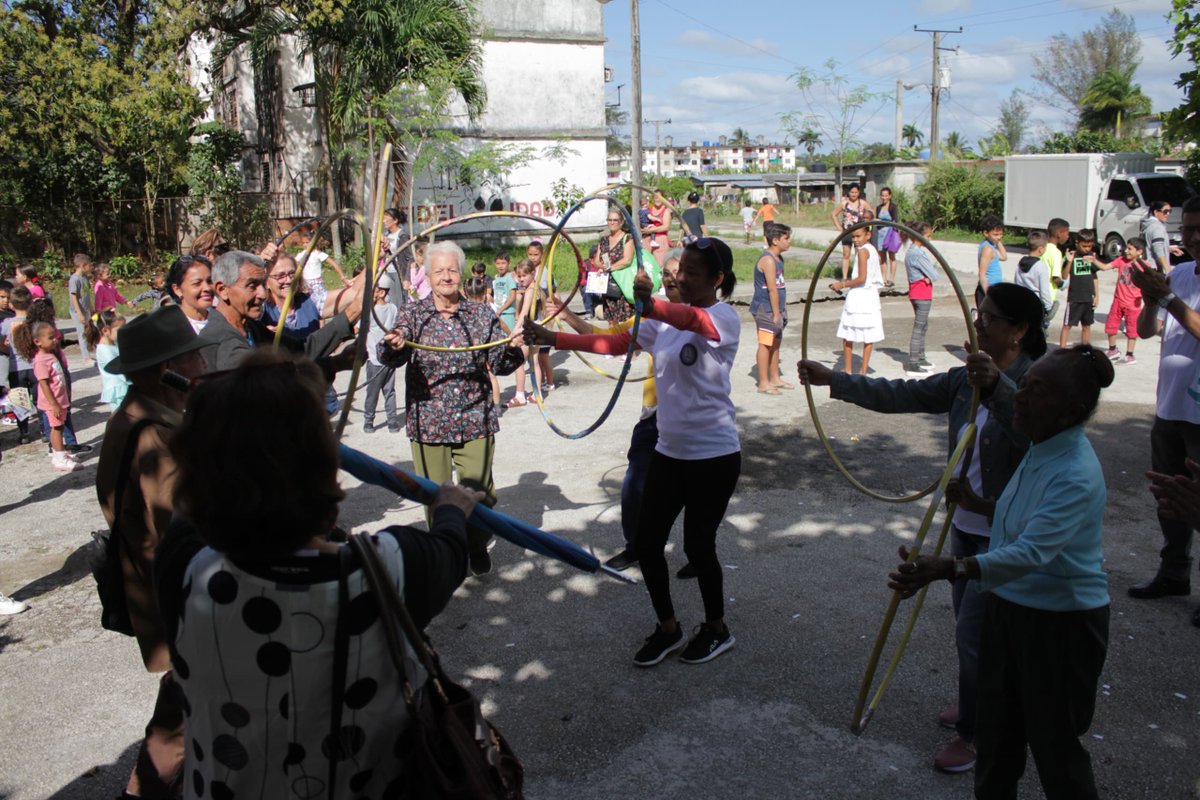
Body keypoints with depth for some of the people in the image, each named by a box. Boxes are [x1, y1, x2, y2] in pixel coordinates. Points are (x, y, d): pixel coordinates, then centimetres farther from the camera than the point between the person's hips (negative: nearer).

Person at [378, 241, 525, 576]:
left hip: (475, 421, 1)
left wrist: (513, 350, -20)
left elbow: (499, 365, 2)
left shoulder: (482, 314, 5)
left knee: (479, 491, 4)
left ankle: (478, 548, 29)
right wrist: (393, 346, -36)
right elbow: (387, 358, -12)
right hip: (428, 422, 0)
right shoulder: (413, 313, 1)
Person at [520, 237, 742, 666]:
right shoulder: (666, 319, 9)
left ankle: (717, 629, 29)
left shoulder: (724, 316, -13)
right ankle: (669, 629, 27)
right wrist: (555, 339, -9)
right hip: (670, 450, 7)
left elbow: (693, 320, -37)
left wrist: (650, 304, -59)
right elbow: (616, 342, 1)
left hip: (713, 454, -7)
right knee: (647, 541, 6)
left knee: (697, 546, 3)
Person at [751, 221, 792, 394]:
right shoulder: (768, 260, -19)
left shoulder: (778, 258, 12)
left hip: (775, 309, 10)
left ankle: (775, 378, 28)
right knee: (765, 344, -4)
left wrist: (783, 309, 14)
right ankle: (763, 383, 3)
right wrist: (776, 314, -19)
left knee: (776, 342, 16)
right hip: (766, 310, -10)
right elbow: (772, 290, -21)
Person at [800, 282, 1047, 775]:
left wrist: (997, 388, -60)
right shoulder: (968, 378, 2)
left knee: (972, 631, -1)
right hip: (966, 525, 7)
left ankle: (976, 732, 18)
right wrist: (834, 381, -5)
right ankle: (980, 703, 41)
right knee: (970, 627, 20)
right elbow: (903, 396, 1)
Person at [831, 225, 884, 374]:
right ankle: (863, 370, 12)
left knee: (847, 334, 3)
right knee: (868, 336, 8)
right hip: (871, 295, 8)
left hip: (858, 296, -8)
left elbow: (861, 278, -20)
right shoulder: (872, 249, 11)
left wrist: (842, 284, -11)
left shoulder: (862, 250, -14)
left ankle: (848, 369, 7)